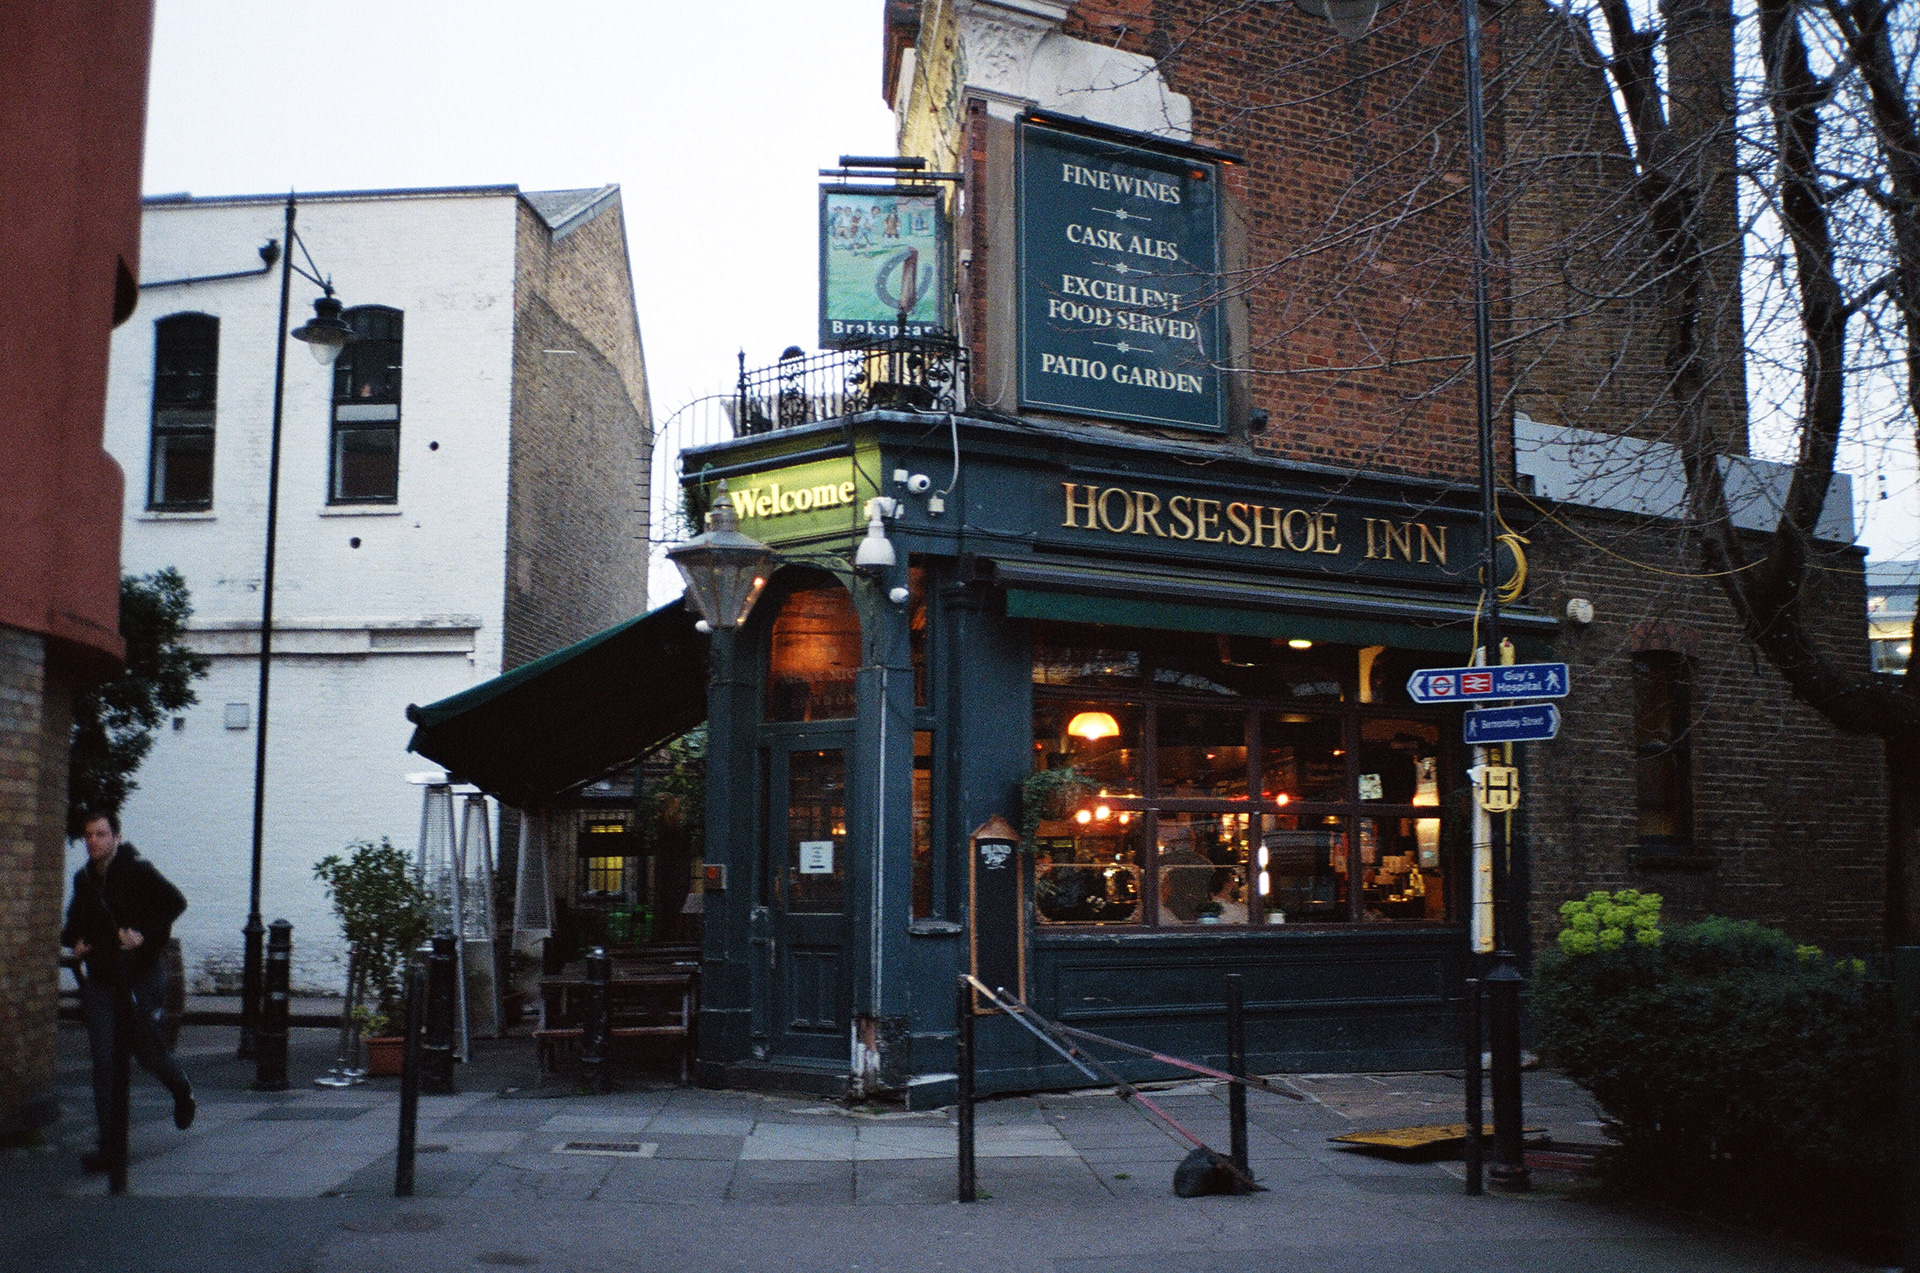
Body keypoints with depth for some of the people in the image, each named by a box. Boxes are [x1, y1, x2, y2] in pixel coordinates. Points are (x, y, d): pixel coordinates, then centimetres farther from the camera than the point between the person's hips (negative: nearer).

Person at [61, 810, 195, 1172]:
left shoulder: (138, 871, -9)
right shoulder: (84, 879, 9)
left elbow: (176, 902, -16)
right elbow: (73, 924, 24)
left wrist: (144, 933, -26)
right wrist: (76, 941, 2)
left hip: (142, 977, -4)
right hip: (100, 981, 4)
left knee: (148, 1052, 5)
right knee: (104, 1062, -3)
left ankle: (183, 1092, 38)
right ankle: (109, 1145, -1)